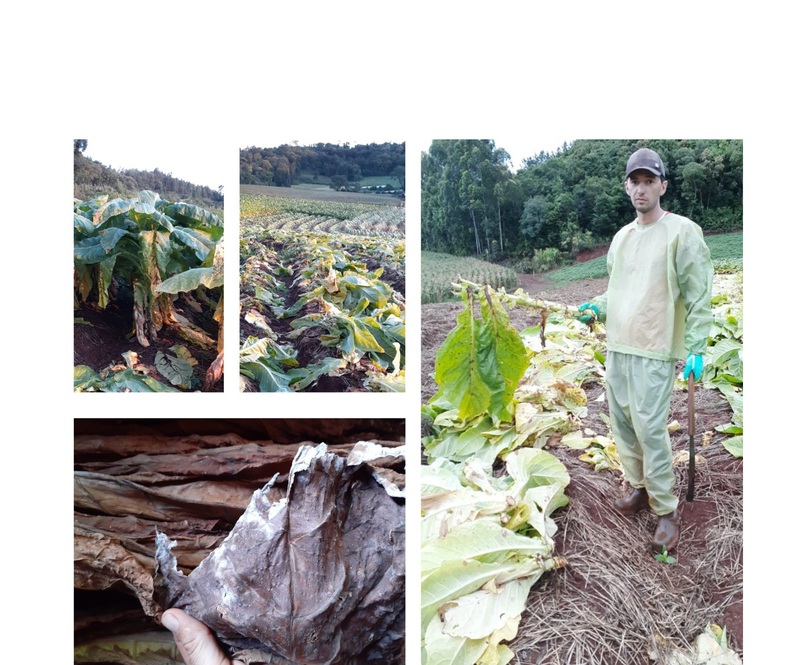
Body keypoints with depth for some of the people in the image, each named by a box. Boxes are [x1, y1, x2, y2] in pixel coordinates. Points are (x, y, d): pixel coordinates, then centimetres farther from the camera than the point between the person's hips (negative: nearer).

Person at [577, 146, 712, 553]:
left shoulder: (682, 232, -8)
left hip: (654, 351, -7)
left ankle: (666, 509, 7)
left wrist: (696, 348, -14)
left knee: (650, 429, -8)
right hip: (617, 347, 7)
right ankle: (640, 488, 29)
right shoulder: (621, 237, 12)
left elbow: (699, 296, -10)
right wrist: (596, 309, 4)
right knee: (622, 423, 12)